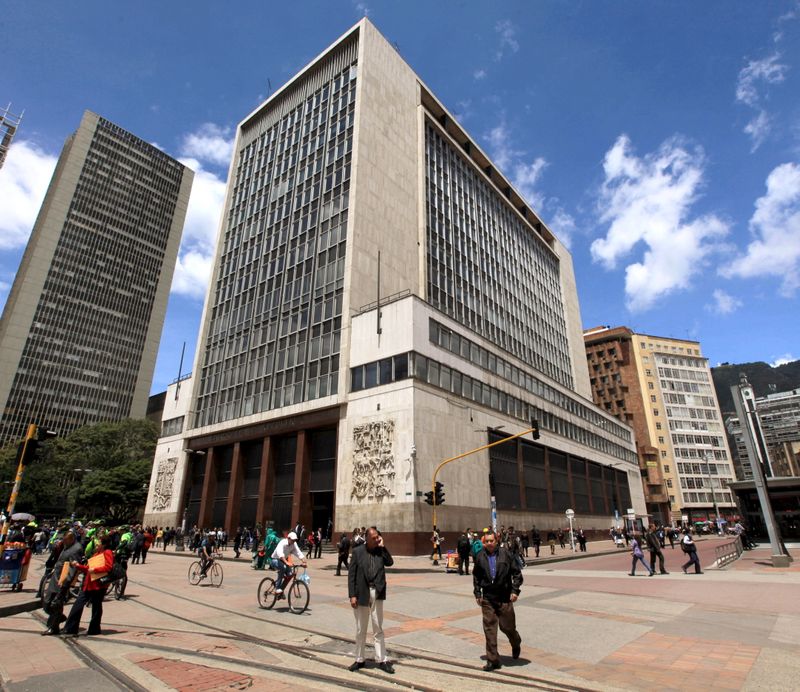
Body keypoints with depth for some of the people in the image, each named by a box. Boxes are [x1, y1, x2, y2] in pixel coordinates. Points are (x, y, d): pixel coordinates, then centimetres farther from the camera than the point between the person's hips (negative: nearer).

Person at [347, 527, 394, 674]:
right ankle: (359, 660, 28)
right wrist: (352, 595, -10)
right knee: (360, 630, 13)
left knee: (378, 629, 9)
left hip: (377, 594, 1)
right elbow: (351, 574, -5)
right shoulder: (358, 551, -5)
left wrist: (382, 546, -13)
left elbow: (390, 562, -12)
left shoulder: (381, 550, 2)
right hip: (362, 593, -1)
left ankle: (381, 660, 19)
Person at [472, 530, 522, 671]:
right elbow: (476, 576, 11)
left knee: (507, 626, 8)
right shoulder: (480, 557, 0)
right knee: (489, 628, 1)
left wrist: (515, 590, -6)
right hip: (487, 598, 2)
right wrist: (477, 593, 7)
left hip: (504, 597, -2)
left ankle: (516, 645, 41)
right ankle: (492, 660, 13)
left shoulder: (505, 554, -7)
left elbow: (517, 573, -1)